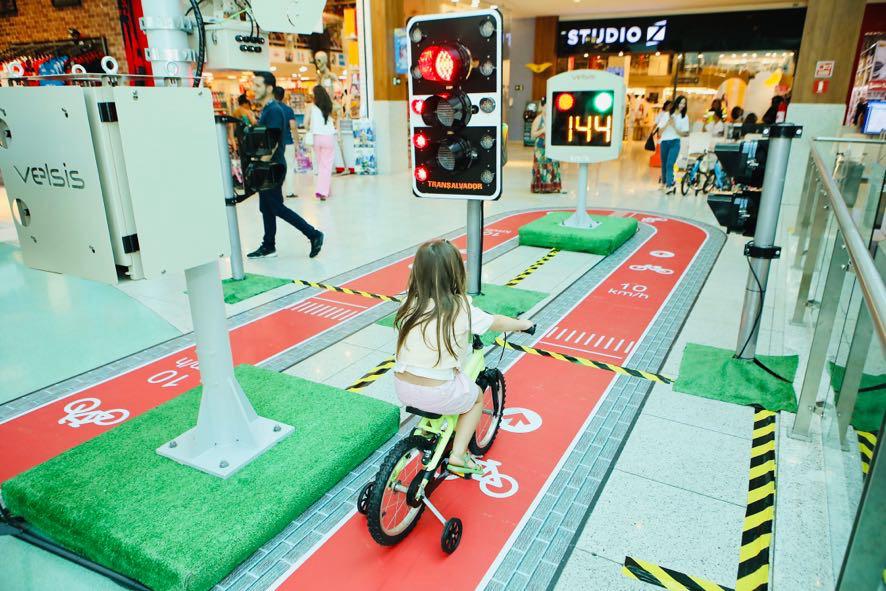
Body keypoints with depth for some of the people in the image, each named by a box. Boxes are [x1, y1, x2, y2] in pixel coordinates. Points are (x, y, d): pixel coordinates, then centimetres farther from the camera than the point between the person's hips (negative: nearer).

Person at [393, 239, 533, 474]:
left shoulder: (410, 305, 0)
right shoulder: (461, 309, -10)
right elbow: (497, 323, 7)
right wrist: (523, 323, 27)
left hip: (402, 388, 5)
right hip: (436, 394, -5)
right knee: (477, 398, 25)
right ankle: (458, 455, 18)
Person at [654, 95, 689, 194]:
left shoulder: (684, 117, 3)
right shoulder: (666, 115, 2)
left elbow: (684, 134, 1)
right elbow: (660, 131, -1)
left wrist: (674, 126, -12)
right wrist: (668, 123, -16)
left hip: (675, 142, -2)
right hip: (664, 141, 2)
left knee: (670, 164, -17)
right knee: (664, 164, 12)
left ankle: (669, 185, -22)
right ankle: (665, 182, 30)